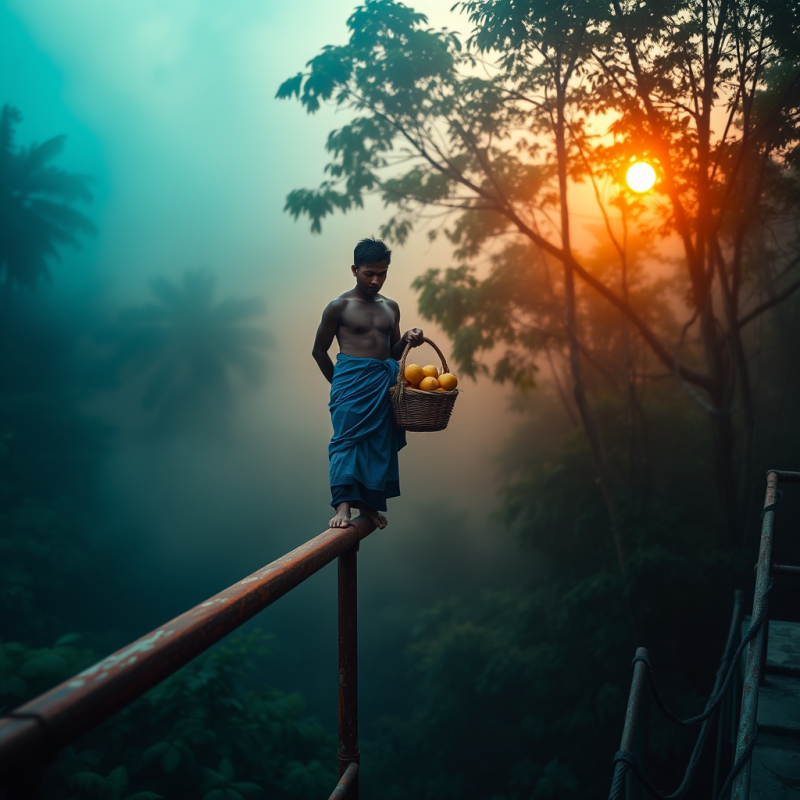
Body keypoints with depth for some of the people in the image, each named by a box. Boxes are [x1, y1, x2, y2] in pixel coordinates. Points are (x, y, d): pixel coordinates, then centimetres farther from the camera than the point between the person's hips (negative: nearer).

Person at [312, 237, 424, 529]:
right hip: (352, 380, -5)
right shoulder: (339, 306, -1)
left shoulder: (391, 307, 14)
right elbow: (319, 351, 4)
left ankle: (368, 501, 17)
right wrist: (339, 382, 5)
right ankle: (343, 505, -15)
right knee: (347, 439, -11)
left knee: (380, 443, 6)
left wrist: (407, 340, -1)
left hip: (384, 381, 6)